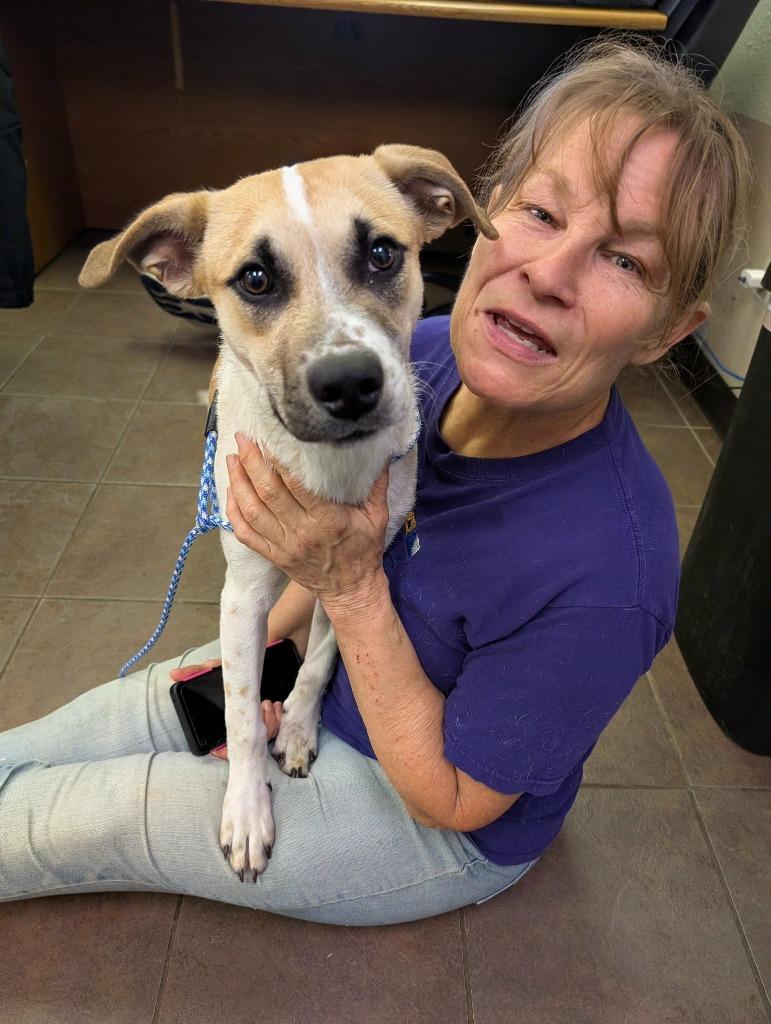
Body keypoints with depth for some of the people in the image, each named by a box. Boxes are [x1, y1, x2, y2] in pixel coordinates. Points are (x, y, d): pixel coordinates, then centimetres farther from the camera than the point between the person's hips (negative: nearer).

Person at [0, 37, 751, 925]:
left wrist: (349, 585, -34)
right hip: (325, 668, 5)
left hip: (443, 828, -4)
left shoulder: (603, 572, -39)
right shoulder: (423, 354, -19)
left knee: (86, 818, -1)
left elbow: (452, 798, -24)